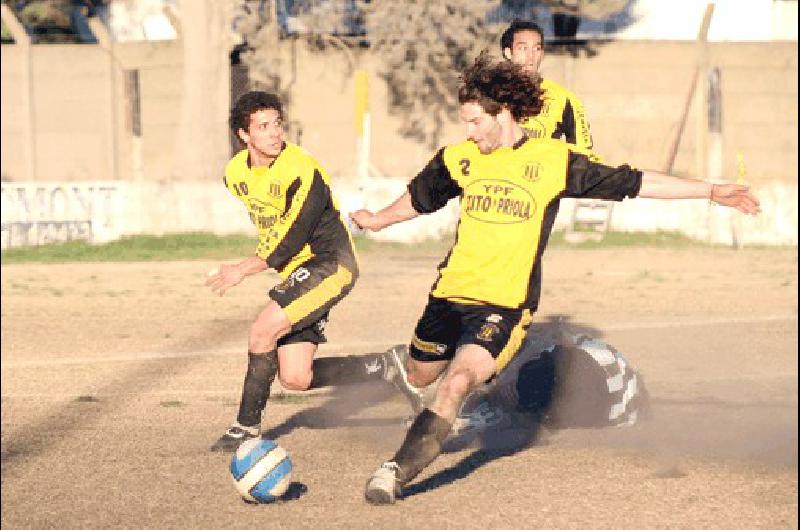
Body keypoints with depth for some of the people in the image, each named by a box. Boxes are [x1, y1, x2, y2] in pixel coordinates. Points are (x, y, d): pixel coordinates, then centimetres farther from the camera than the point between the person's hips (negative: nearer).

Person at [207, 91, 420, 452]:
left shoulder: (302, 172, -21)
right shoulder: (235, 174, 2)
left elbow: (291, 242, -22)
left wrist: (242, 270, -22)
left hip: (329, 263, -8)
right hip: (295, 271, 8)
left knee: (262, 332, -22)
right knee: (296, 378, -1)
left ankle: (246, 427, -6)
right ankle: (390, 366, 15)